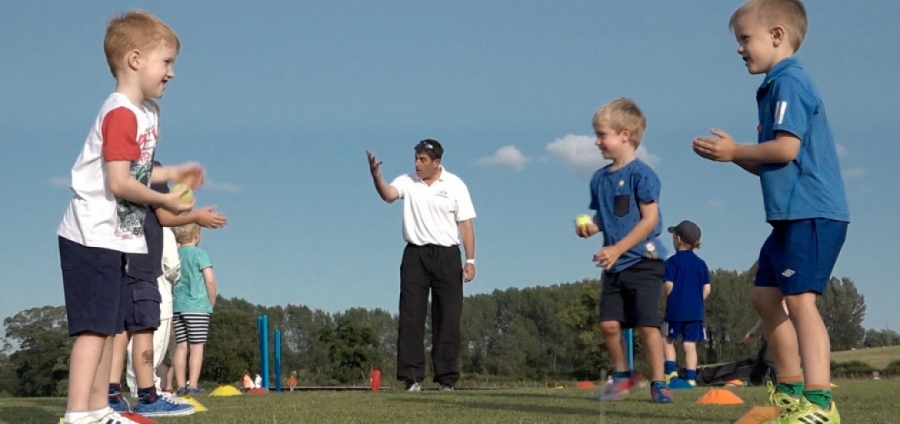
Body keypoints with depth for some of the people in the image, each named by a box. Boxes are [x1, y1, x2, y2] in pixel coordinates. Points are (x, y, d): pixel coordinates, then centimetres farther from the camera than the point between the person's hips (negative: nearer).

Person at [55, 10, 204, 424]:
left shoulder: (145, 112, 12)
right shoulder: (121, 114, -18)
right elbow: (119, 183, -23)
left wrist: (174, 173, 14)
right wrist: (165, 201, -15)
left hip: (112, 238, 10)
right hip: (94, 236, -10)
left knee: (109, 326, 13)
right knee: (94, 326, -12)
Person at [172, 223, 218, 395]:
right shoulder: (199, 254, -6)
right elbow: (210, 280, -12)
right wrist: (212, 302, 0)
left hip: (177, 306, 5)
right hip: (197, 307, -5)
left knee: (181, 346, 6)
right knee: (197, 346, -2)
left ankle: (181, 385, 5)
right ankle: (193, 385, -7)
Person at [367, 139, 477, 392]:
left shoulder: (454, 185, 2)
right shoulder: (407, 182, 5)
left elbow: (466, 224, 0)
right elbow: (388, 194, -16)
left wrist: (470, 260, -6)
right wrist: (375, 175, -35)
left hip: (446, 256, -1)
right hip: (415, 255, 1)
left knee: (448, 318, 1)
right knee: (411, 316, -2)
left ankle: (447, 379, 6)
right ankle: (412, 378, 2)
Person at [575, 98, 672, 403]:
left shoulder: (641, 174, -11)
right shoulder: (599, 178, 10)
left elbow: (650, 219, -15)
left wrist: (618, 249, -19)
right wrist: (590, 227, -3)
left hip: (643, 262, -6)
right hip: (614, 265, 6)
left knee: (647, 325, -7)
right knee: (609, 323, 0)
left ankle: (658, 384, 4)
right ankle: (622, 375, 20)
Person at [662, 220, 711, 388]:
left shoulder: (673, 261, -5)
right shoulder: (701, 263, 8)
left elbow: (669, 285, -11)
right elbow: (707, 289, 5)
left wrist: (668, 301, 5)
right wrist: (697, 301, 15)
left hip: (676, 310, -3)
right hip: (695, 311, 3)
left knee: (668, 340, 13)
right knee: (690, 345, 4)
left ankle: (671, 370, 1)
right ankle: (691, 378, 0)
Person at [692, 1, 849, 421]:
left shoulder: (788, 81, -10)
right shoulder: (778, 85, 21)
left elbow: (786, 149, -21)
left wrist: (736, 150, -8)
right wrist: (733, 155, 9)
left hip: (811, 213, -11)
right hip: (793, 214, 11)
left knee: (800, 300, -17)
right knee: (765, 296, 15)